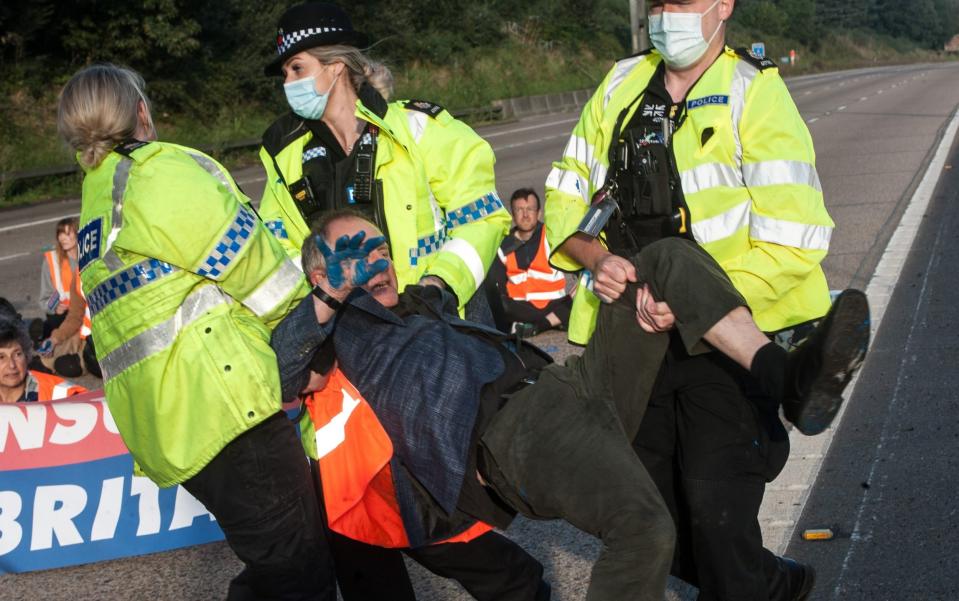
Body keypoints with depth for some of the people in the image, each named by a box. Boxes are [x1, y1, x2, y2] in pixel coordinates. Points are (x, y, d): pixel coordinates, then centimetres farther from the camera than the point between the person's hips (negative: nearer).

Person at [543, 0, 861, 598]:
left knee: (715, 509, -10)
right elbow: (565, 193, 9)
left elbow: (793, 245, -18)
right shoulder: (621, 85, 4)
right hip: (636, 331, 6)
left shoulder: (756, 96, -12)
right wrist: (596, 257, -11)